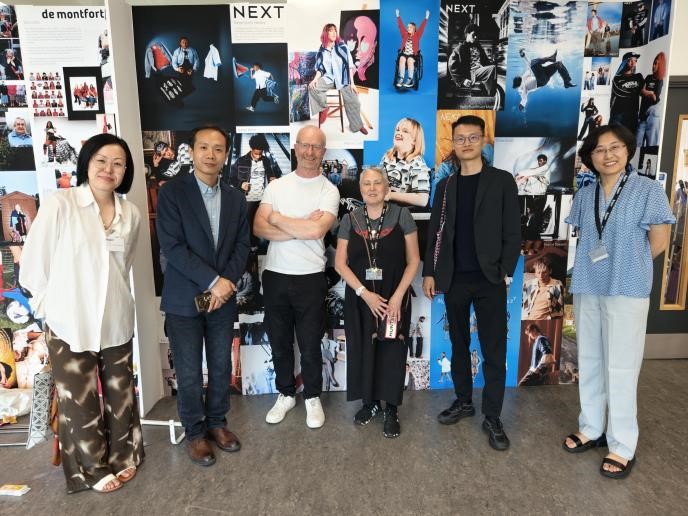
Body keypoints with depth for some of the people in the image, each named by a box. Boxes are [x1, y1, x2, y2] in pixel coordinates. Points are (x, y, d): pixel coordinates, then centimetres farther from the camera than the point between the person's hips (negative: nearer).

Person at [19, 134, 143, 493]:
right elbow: (33, 265, -6)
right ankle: (93, 469, 33)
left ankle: (122, 456, 38)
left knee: (120, 396, 16)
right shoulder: (59, 204, -10)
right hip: (70, 326, -3)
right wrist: (51, 307, 0)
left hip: (117, 324, 3)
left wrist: (115, 301, 14)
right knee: (80, 403, 11)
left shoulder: (132, 215, 2)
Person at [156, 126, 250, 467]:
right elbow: (171, 247, -15)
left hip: (223, 297, 4)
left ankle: (217, 422, 34)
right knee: (189, 373, 8)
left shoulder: (235, 198, 7)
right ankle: (195, 432, 27)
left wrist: (227, 282, -11)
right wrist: (213, 280, -18)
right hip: (184, 299, -4)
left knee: (221, 367, 14)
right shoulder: (171, 192, -8)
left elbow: (242, 245, 5)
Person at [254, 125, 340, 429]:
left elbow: (317, 230, -21)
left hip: (310, 278, -3)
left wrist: (277, 218, -9)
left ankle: (312, 398, 31)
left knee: (310, 345, 10)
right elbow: (259, 228, -7)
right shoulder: (276, 186, 4)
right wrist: (302, 228, -17)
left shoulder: (329, 191, -4)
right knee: (279, 343, 16)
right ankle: (286, 394, 36)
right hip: (275, 275, 3)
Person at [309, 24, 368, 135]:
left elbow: (350, 65, -3)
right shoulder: (321, 51, 3)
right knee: (312, 87, -25)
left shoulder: (342, 47, -2)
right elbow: (320, 69, 7)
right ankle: (324, 108, -5)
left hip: (343, 79, -1)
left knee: (352, 101, -16)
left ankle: (358, 125, 3)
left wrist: (352, 83, -8)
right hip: (328, 78, 1)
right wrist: (315, 79, -13)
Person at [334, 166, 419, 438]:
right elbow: (340, 263, 0)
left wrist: (397, 296, -12)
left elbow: (413, 260, -4)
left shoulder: (401, 215, -4)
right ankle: (370, 401, 29)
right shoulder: (350, 219, 2)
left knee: (392, 351, 3)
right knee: (363, 349, 9)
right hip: (359, 297, 2)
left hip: (394, 298, -2)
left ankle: (391, 409, 20)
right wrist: (364, 293, -11)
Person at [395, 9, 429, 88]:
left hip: (413, 54, -2)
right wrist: (398, 16, 17)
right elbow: (401, 26, 17)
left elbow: (422, 28, 1)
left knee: (410, 60, -35)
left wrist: (426, 18, -7)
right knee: (402, 59, -32)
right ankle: (401, 79, -39)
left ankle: (410, 80, -39)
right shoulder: (404, 35, 15)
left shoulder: (416, 35, 9)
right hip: (404, 54, 2)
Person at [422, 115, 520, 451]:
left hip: (489, 280, -3)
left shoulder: (502, 181, 0)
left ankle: (492, 418, 15)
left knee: (494, 351, 2)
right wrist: (429, 272, 3)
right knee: (459, 345, 14)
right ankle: (463, 401, 30)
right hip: (454, 280, 3)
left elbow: (512, 233, -3)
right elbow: (435, 233, 9)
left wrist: (504, 272, -9)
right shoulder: (445, 186, 10)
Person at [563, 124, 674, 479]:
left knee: (620, 369, 1)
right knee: (589, 363, 13)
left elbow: (659, 242, -5)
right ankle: (591, 428, 28)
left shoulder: (648, 190, -6)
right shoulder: (584, 196, 8)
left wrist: (627, 266, 4)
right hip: (586, 289, 5)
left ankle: (623, 446, 15)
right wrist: (592, 270, 6)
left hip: (626, 291, -5)